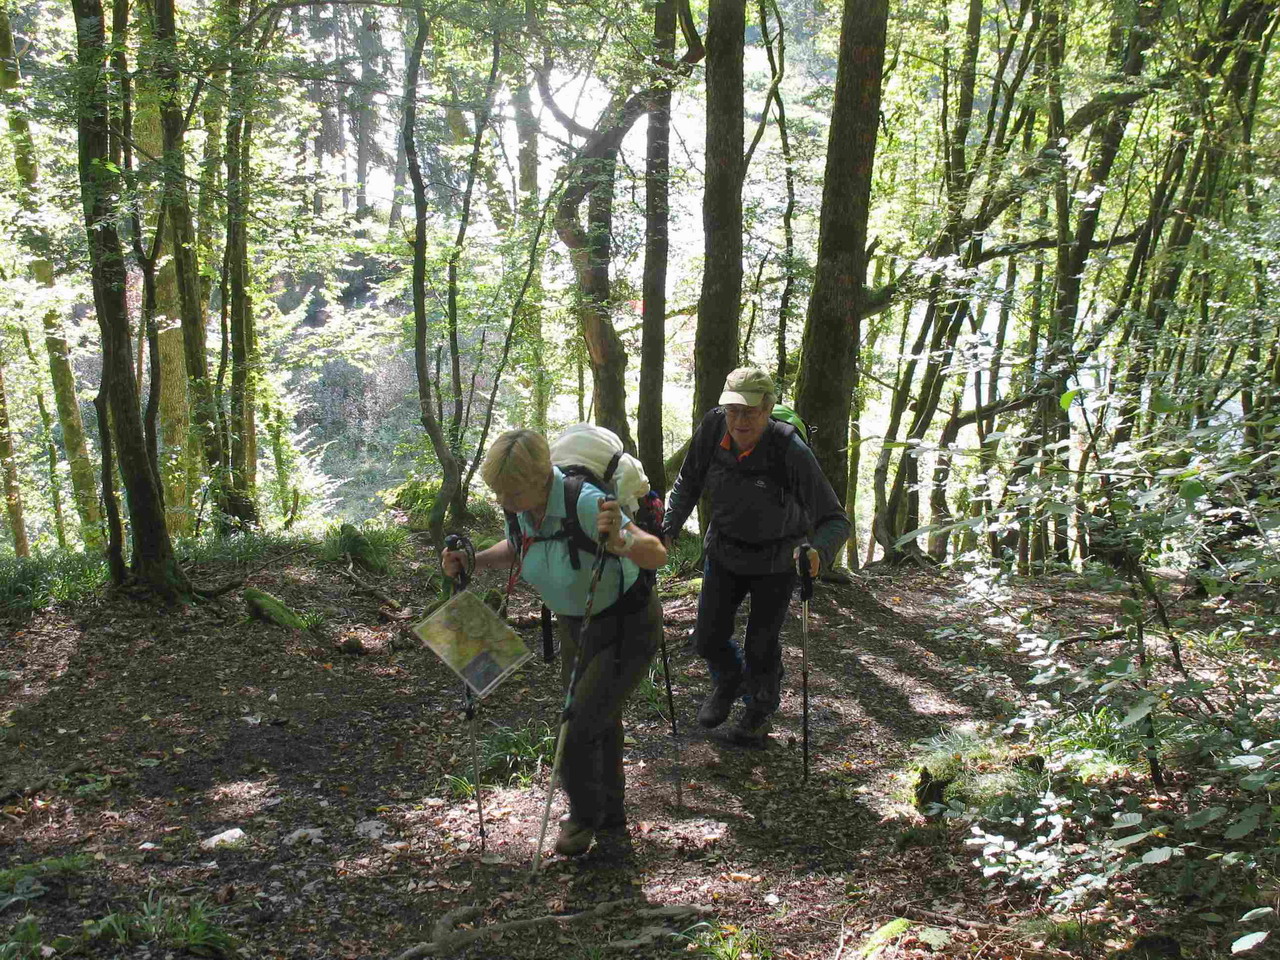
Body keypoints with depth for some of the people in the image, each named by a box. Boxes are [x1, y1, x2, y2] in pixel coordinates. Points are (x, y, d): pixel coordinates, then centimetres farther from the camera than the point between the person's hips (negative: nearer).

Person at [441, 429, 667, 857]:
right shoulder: (519, 507, -14)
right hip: (577, 626, 7)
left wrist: (619, 540, -56)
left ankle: (584, 814, 21)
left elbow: (657, 555, -35)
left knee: (576, 730, -9)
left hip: (628, 629, -7)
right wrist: (472, 561, -8)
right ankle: (610, 819, 44)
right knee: (597, 725, 21)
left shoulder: (585, 504, -35)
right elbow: (517, 548, 10)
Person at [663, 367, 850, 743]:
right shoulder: (712, 429, -21)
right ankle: (728, 682, 45)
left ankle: (760, 711, 38)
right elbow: (687, 484, -1)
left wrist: (818, 551, -50)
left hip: (776, 560, -3)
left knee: (761, 646, 5)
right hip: (724, 551, 3)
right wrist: (668, 529, -12)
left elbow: (835, 520, -30)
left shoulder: (791, 452, -32)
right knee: (709, 639, 9)